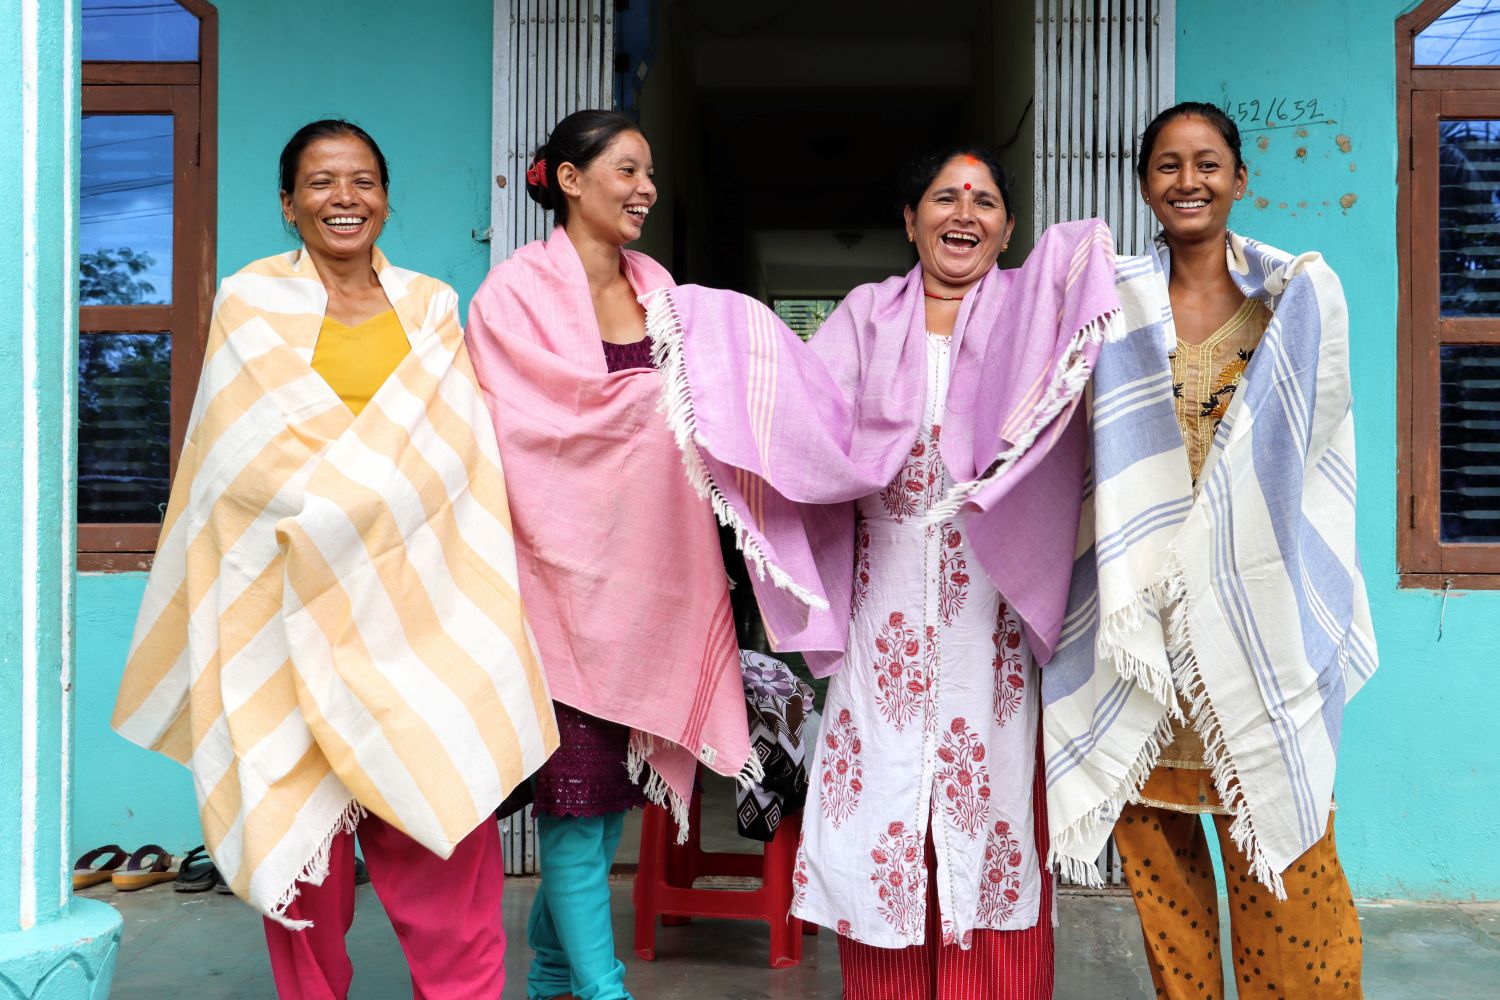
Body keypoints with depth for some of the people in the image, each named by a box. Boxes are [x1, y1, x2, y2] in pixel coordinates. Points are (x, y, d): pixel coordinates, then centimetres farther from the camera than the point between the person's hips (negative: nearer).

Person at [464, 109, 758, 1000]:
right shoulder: (519, 290, -4)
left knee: (615, 777, 12)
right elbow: (534, 423, -15)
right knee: (579, 779, -4)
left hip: (647, 568, 6)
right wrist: (661, 394, -17)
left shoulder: (654, 284, 14)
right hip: (569, 564, -6)